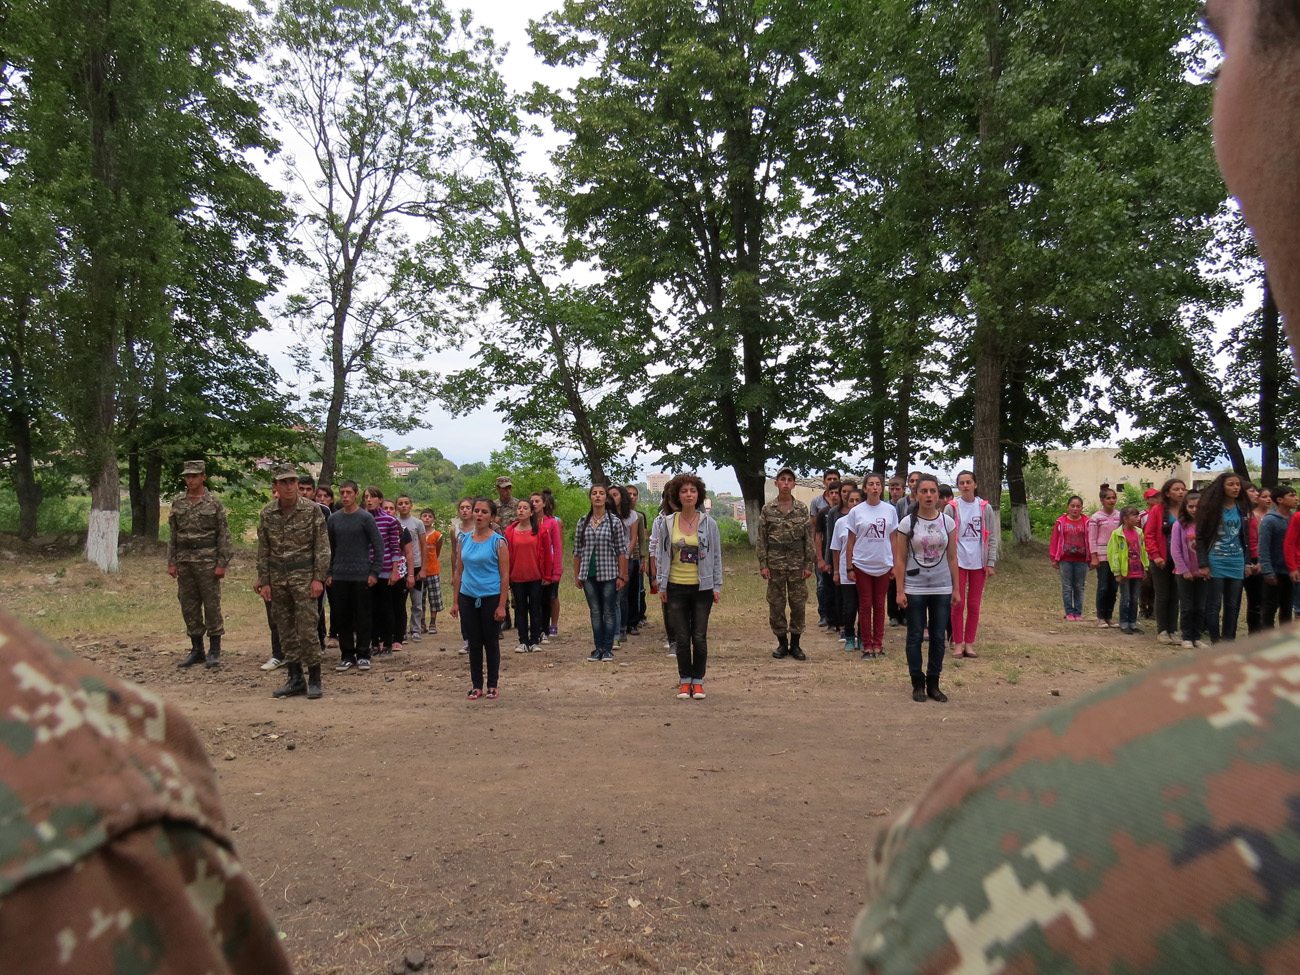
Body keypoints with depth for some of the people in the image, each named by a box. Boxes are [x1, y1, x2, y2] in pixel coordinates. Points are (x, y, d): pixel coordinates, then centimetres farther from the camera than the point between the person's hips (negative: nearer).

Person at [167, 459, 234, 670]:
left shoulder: (213, 503, -3)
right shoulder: (177, 502, 9)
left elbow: (224, 535, -4)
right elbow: (172, 535, 11)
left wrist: (222, 564, -10)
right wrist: (171, 562, 5)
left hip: (207, 560, -5)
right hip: (184, 561, 5)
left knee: (212, 605, -1)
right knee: (188, 606, 8)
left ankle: (214, 650, 7)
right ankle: (196, 650, 18)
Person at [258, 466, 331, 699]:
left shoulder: (312, 510, -6)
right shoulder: (266, 514, 4)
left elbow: (322, 547, -6)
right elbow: (263, 551, 9)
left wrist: (318, 578, -12)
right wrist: (264, 582, 4)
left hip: (304, 576, -4)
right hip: (277, 578, 4)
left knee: (307, 629, -6)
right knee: (285, 631, 9)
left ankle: (314, 680, 5)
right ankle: (295, 679, 18)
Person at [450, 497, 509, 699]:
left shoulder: (498, 542, -7)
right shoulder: (465, 540, 6)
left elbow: (505, 575, -8)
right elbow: (458, 572, 10)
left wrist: (501, 605, -13)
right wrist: (455, 601, 6)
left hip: (491, 598, -4)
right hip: (468, 598, 4)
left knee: (491, 643, 6)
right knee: (474, 643, 10)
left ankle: (492, 686, 18)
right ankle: (476, 686, 20)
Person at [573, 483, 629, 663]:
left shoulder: (615, 522, -2)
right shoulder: (582, 522, 6)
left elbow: (622, 550, -2)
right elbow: (577, 551, 10)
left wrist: (621, 576, -7)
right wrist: (576, 575, 6)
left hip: (609, 573, -3)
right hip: (588, 574, 3)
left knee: (609, 612, 2)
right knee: (595, 612, 9)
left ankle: (608, 649, 10)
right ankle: (598, 648, 17)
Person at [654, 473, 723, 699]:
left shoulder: (708, 524, -1)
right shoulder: (668, 523, 2)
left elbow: (717, 556, 4)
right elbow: (661, 554, 7)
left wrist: (717, 586, 0)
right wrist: (662, 585, 4)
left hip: (702, 587, -1)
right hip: (676, 587, 1)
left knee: (699, 637, 3)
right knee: (682, 638, 6)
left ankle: (698, 681, 17)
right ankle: (685, 680, 19)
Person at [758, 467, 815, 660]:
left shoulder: (802, 509, 2)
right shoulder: (767, 509, 1)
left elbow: (809, 538, 3)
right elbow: (761, 539, 1)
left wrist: (808, 564, -3)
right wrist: (762, 564, -4)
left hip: (797, 561, 0)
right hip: (775, 561, 0)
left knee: (798, 603, 3)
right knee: (776, 604, 4)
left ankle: (795, 644, 15)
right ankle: (782, 643, 17)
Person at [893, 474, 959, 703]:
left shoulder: (947, 521, 3)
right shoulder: (907, 523, -4)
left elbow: (952, 558, 6)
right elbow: (900, 559, -4)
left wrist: (956, 589, 4)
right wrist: (900, 590, -8)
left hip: (942, 589, 2)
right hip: (915, 589, -2)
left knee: (938, 637, 7)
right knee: (915, 637, 4)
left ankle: (933, 684, 18)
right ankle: (918, 684, 15)